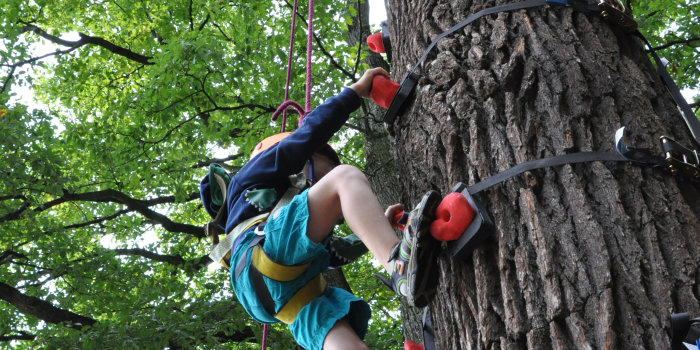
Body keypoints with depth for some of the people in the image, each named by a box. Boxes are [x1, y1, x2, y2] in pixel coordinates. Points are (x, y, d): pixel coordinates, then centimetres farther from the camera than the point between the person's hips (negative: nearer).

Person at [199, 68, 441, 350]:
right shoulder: (250, 178, 28)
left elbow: (336, 251, 34)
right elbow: (307, 134, 14)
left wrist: (377, 224, 25)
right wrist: (356, 91, 16)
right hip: (262, 258, -6)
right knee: (346, 176, -18)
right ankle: (400, 267, -45)